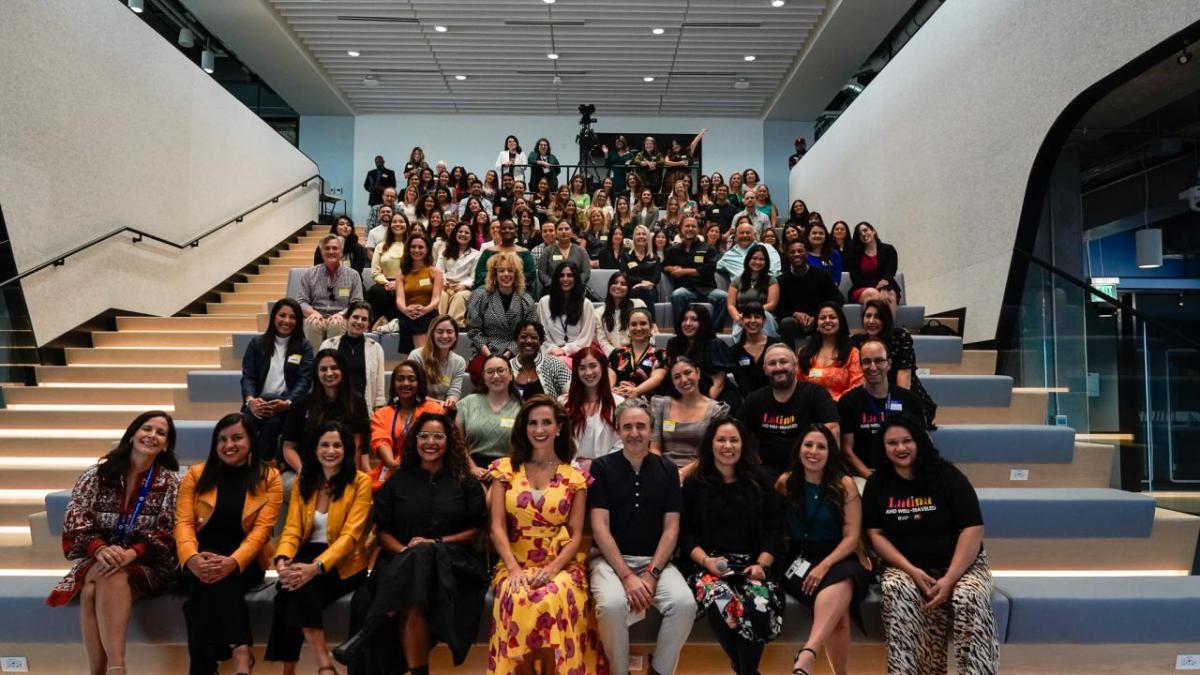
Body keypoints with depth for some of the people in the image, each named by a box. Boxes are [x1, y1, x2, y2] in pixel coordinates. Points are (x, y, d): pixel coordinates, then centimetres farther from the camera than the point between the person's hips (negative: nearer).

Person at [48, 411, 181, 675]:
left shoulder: (170, 482, 2)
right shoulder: (96, 474, 6)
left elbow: (168, 534, -4)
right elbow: (75, 520, -3)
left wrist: (132, 553, -22)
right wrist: (100, 549, -22)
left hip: (146, 564, -2)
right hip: (96, 559, 2)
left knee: (111, 577, -34)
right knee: (91, 590, -32)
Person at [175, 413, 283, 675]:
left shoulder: (269, 478, 2)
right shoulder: (196, 474, 8)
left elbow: (262, 529, -8)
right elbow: (183, 522, -2)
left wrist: (232, 562, -26)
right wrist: (192, 559, -24)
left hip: (244, 562, -1)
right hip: (202, 561, 2)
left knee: (221, 578, -34)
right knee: (211, 578, -33)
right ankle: (241, 652, -40)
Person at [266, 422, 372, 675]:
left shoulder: (361, 482, -6)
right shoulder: (303, 481, 8)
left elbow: (349, 535, -16)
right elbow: (292, 529, 0)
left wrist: (317, 567, -31)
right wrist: (282, 560, -23)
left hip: (342, 563, -4)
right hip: (307, 557, 4)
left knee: (300, 587, -30)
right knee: (292, 582, -29)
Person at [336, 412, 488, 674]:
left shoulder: (466, 483, 10)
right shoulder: (397, 481, 14)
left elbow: (475, 530, 6)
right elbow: (382, 531, 11)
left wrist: (436, 543, -10)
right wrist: (404, 550, -11)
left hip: (450, 562, -1)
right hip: (403, 563, 1)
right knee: (411, 602, -36)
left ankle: (366, 636, -31)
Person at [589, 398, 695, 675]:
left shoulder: (667, 470, 6)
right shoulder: (602, 467, -1)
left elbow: (671, 528, 3)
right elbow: (599, 527, -7)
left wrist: (652, 573, -12)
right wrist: (627, 575, -17)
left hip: (655, 559, 2)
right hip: (610, 558, -2)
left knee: (685, 603, -25)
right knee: (612, 604, -32)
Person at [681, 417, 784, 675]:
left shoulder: (760, 482, 15)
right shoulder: (694, 484, 10)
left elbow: (774, 529, 11)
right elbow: (685, 532, 5)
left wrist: (761, 563, -6)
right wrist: (705, 560, -13)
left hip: (750, 562, 1)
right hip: (709, 563, -1)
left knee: (761, 605, -32)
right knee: (720, 602, -34)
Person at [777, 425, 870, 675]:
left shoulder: (845, 484, 1)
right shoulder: (785, 482, 5)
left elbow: (852, 538, -3)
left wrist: (824, 565, -18)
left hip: (837, 560, 0)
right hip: (799, 559, 1)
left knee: (842, 583, -38)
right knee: (837, 607, -31)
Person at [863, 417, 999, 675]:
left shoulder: (947, 476, -4)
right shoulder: (877, 484, 4)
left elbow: (973, 530, -9)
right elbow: (875, 535, 1)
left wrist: (949, 579, -20)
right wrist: (912, 570, -15)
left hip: (961, 564, -1)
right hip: (905, 567, 1)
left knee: (969, 600, -33)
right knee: (895, 591, -32)